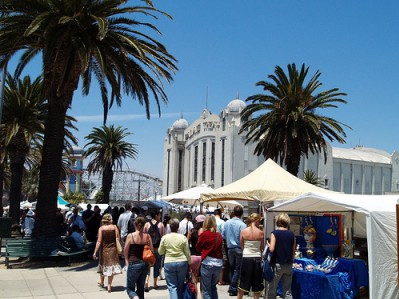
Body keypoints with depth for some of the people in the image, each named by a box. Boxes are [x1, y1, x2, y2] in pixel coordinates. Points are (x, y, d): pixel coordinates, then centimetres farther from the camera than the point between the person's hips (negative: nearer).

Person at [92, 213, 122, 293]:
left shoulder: (101, 228, -6)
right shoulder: (114, 227, -4)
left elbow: (99, 241, -11)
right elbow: (118, 239, -5)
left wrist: (95, 252, -9)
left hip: (104, 249, 0)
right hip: (113, 249, 0)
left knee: (103, 264, 19)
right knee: (111, 265, 5)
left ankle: (101, 282, 37)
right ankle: (109, 285, 4)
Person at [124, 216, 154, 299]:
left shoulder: (130, 236, -10)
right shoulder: (147, 236, -2)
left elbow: (125, 252, -3)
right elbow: (151, 250, 3)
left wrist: (127, 261, 12)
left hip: (133, 264, -4)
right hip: (145, 264, 4)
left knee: (130, 288, 7)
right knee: (141, 288, 18)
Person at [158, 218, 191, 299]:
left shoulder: (164, 237, -4)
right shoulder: (183, 237, -4)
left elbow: (160, 252, 5)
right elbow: (187, 253, 0)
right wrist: (189, 263, 13)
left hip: (169, 263, -1)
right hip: (182, 262, 1)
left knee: (172, 286, 3)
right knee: (180, 285, 17)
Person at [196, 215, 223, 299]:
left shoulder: (204, 234, -8)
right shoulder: (219, 235, 3)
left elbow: (198, 248, 5)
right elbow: (220, 247, 12)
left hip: (207, 263, -4)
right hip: (219, 264, 4)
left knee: (206, 290, 5)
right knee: (213, 287, 21)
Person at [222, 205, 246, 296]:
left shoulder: (227, 223, -3)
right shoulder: (242, 225, -18)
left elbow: (223, 236, 4)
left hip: (230, 249, 5)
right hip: (239, 249, -5)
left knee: (231, 268, 18)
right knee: (237, 269, 5)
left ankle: (231, 287, 25)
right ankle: (233, 289, 7)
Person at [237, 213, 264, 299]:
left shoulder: (243, 231, -6)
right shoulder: (261, 233, -6)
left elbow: (242, 246, 2)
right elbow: (262, 248, 1)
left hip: (246, 258, 0)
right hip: (257, 259, 0)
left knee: (242, 285, 13)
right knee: (256, 285, 12)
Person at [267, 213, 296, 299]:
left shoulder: (275, 233, -9)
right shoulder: (292, 234, 2)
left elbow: (271, 249, -16)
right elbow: (293, 251, 8)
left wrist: (269, 245, 4)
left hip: (277, 264, -3)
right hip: (288, 265, 4)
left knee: (272, 289, 7)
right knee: (287, 289, 10)